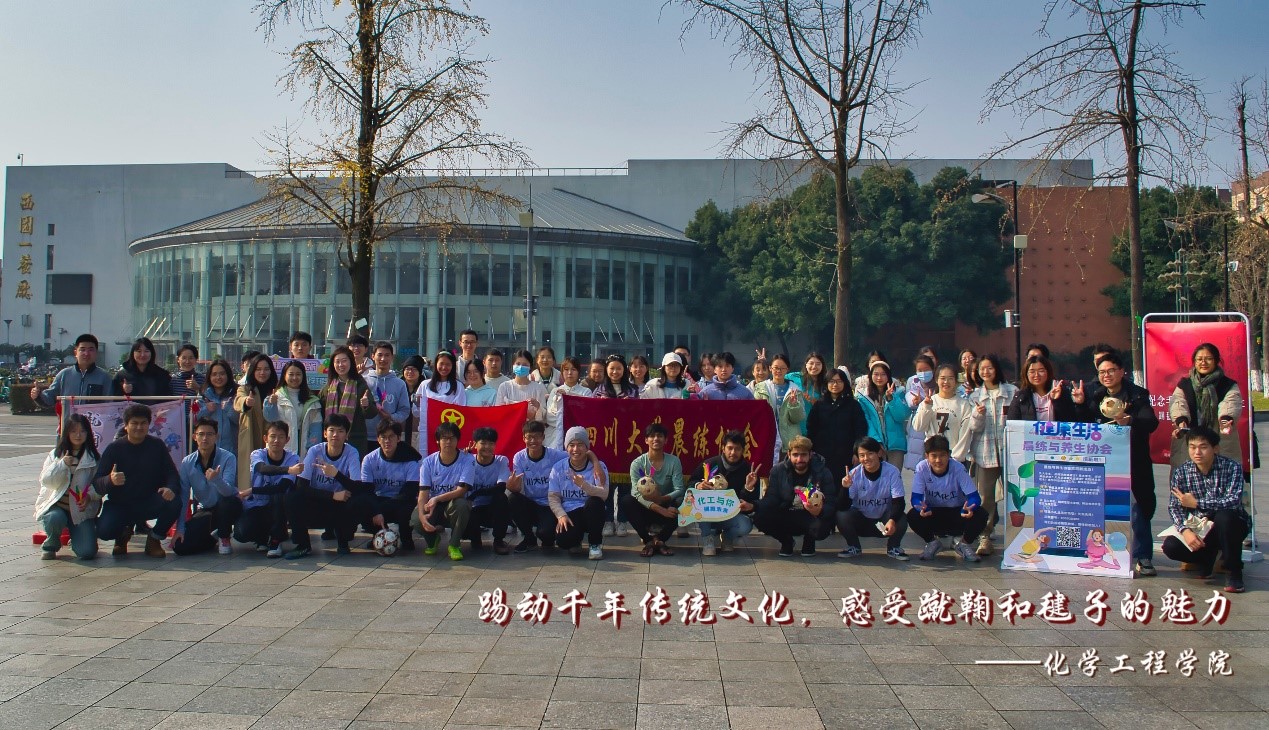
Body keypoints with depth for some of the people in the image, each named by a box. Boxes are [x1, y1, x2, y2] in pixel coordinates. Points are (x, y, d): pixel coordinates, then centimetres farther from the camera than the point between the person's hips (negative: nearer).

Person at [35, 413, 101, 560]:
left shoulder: (94, 457, 2)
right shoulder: (56, 454, 5)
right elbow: (46, 481, -4)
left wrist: (89, 496, -21)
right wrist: (62, 464, -17)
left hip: (82, 509, 0)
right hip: (55, 505, 0)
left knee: (87, 552, -16)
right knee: (55, 518, -38)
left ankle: (75, 539, 25)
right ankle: (50, 545, -2)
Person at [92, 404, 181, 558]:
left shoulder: (157, 446, -1)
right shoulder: (114, 448, -4)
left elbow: (172, 475, -6)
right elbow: (97, 483, -10)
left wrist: (170, 489, -30)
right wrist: (110, 480, -35)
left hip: (149, 503, 1)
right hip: (120, 505, -1)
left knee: (174, 504, -30)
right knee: (104, 531, -29)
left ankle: (154, 539, 0)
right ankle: (123, 534, 13)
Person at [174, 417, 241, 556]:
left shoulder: (228, 458, -18)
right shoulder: (187, 463, -6)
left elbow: (228, 491, -29)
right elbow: (183, 496, -5)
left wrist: (216, 479, -51)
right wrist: (180, 528, -11)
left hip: (227, 508, -3)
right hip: (204, 511, 3)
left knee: (227, 501, -39)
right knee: (180, 546, -17)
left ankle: (225, 539, -10)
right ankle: (213, 538, 15)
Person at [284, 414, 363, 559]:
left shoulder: (352, 453, -11)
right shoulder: (314, 452, -11)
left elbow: (358, 488, -22)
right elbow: (300, 486, -18)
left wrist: (336, 474, -40)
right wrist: (333, 495, -28)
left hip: (339, 509, 0)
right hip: (314, 506, 0)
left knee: (356, 502, -31)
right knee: (292, 497, -27)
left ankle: (343, 542, -3)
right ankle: (303, 545, -9)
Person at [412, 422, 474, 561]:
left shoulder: (467, 460, -11)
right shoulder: (429, 462, -5)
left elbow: (461, 490, -19)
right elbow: (423, 492, -12)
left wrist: (437, 499, -31)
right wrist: (422, 515, -31)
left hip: (454, 505, -2)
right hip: (433, 504, 2)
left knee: (461, 504, -37)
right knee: (416, 520, -30)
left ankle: (454, 545, -12)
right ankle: (433, 538, 9)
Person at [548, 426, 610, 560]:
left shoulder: (598, 466, -3)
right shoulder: (558, 467, 4)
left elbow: (604, 494, -17)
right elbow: (553, 497, 0)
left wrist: (584, 485, -34)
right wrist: (561, 516, -19)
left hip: (591, 514, 0)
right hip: (569, 515, 0)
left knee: (594, 501, -35)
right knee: (562, 540, -31)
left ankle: (595, 544, -12)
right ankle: (575, 541, 10)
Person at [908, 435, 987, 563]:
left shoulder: (958, 468, -19)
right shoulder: (922, 468, -17)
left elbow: (974, 497, -22)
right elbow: (916, 498, -18)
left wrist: (968, 509, -46)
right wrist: (922, 508, -43)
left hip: (957, 513, 0)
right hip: (933, 514, 0)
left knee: (980, 515, -28)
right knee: (912, 516, -30)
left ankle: (965, 544, 3)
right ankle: (932, 542, 3)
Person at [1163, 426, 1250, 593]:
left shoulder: (1232, 467, -16)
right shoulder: (1181, 472, -6)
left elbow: (1233, 502, -29)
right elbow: (1174, 507, -10)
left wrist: (1196, 503, -25)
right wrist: (1185, 530, -29)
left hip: (1231, 525, -3)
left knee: (1223, 516, -37)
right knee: (1170, 546, -22)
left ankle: (1233, 570, -15)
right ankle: (1207, 557, 13)